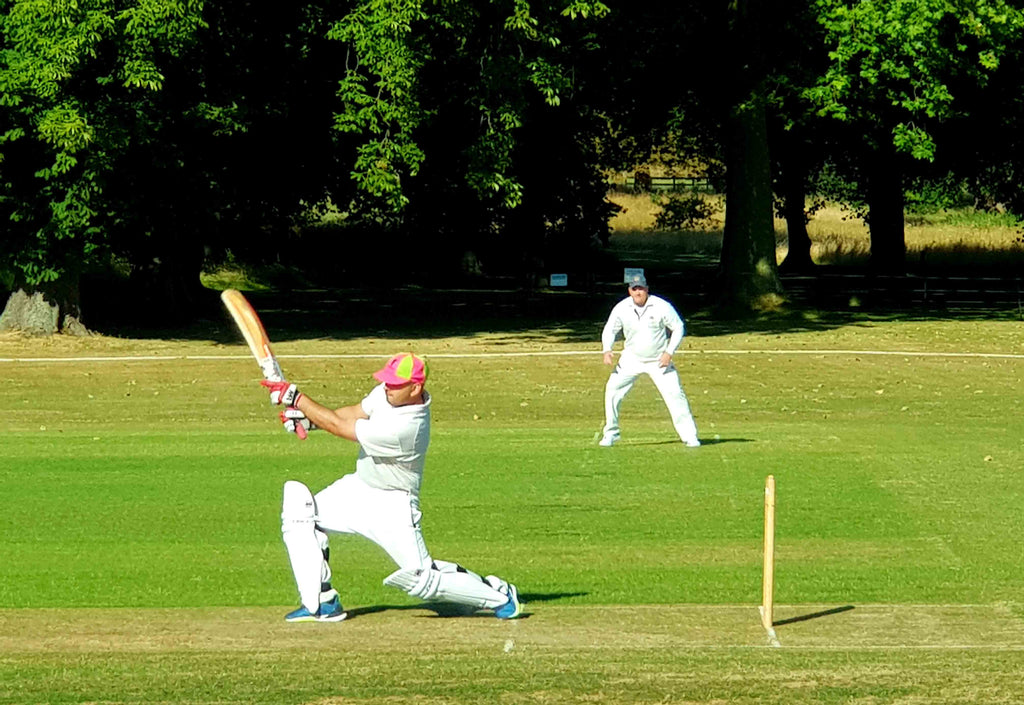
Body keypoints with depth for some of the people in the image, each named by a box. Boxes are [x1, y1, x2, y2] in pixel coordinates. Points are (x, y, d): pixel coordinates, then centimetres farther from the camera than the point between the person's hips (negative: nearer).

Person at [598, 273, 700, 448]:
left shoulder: (662, 307, -16)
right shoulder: (622, 308, -9)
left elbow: (678, 328, -7)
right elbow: (610, 330, 1)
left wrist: (669, 352, -17)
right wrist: (607, 350, -18)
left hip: (659, 360, -2)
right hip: (631, 359, 2)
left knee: (674, 393, -11)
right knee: (612, 389, -8)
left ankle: (689, 436, -2)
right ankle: (610, 433, 6)